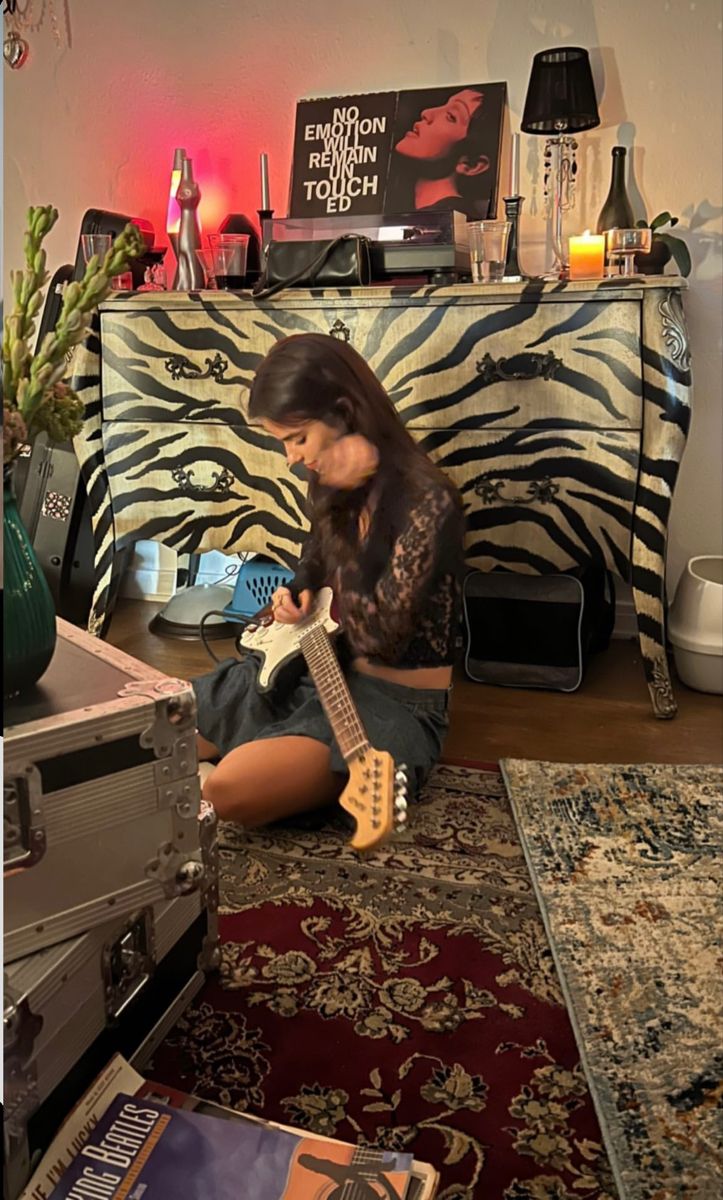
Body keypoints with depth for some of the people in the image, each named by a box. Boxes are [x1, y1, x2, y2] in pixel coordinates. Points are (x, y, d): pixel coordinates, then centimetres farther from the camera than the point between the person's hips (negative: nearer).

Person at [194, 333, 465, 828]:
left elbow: (377, 639, -28)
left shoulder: (427, 500, -23)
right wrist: (297, 597, -2)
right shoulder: (337, 482, 0)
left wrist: (343, 498, -26)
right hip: (311, 671, 7)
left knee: (231, 788, -28)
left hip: (393, 704, -7)